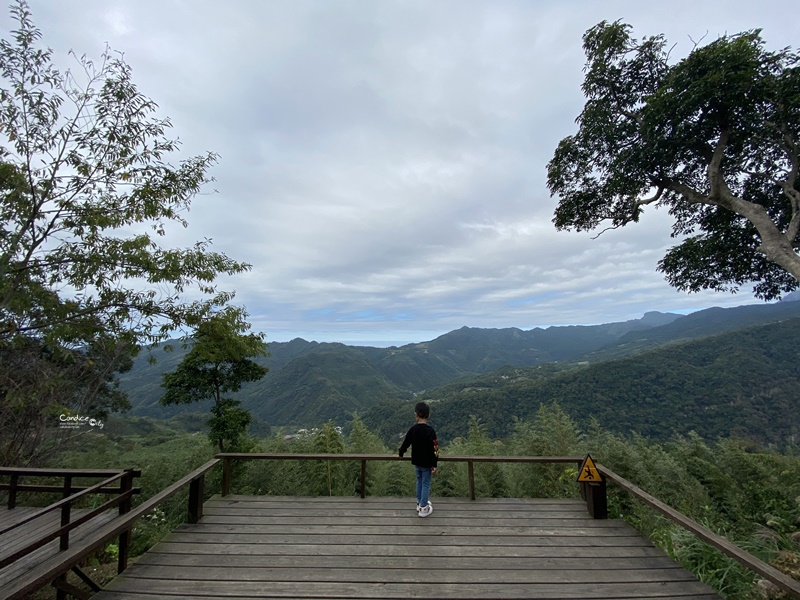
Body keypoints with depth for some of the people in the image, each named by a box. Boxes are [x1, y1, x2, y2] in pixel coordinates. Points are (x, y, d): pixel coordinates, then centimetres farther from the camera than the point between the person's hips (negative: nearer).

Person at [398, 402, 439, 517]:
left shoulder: (413, 430, -7)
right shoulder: (430, 431, -19)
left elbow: (405, 443, 5)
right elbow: (434, 449, -19)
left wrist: (401, 453, 24)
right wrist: (434, 464, -11)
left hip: (416, 462, 4)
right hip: (427, 463, -4)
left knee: (419, 482, 21)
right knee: (426, 484, 8)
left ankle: (420, 503, 33)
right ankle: (423, 508, 14)